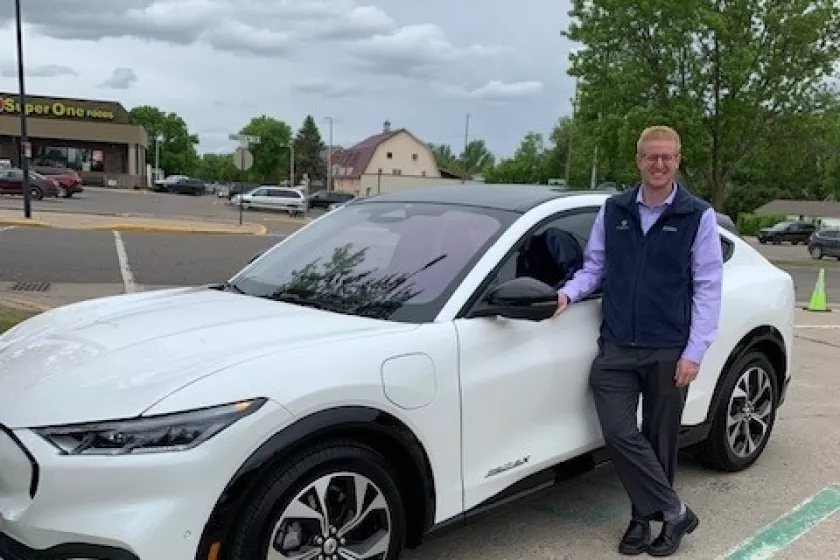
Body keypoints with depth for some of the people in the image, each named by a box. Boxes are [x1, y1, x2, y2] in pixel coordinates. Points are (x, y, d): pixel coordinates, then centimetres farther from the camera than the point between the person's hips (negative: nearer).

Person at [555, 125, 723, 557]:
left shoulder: (698, 216, -2)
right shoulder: (613, 211, 6)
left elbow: (708, 288, -3)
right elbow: (594, 267, 13)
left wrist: (694, 352, -9)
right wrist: (568, 292, -8)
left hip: (669, 351, -2)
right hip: (616, 347, 2)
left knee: (659, 440, 8)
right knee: (619, 434, -6)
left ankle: (645, 517, 25)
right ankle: (673, 512, 8)